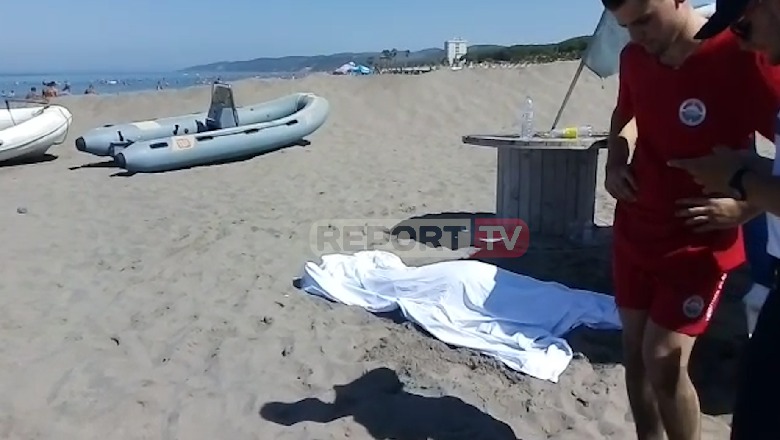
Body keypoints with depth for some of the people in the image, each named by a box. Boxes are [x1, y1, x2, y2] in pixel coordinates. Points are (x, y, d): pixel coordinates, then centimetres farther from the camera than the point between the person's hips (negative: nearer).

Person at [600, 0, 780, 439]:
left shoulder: (742, 57, -19)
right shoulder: (634, 57, 0)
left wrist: (744, 207, -18)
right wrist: (615, 164, 4)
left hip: (699, 242, -6)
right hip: (634, 232, 6)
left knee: (664, 359, -9)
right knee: (635, 349, 12)